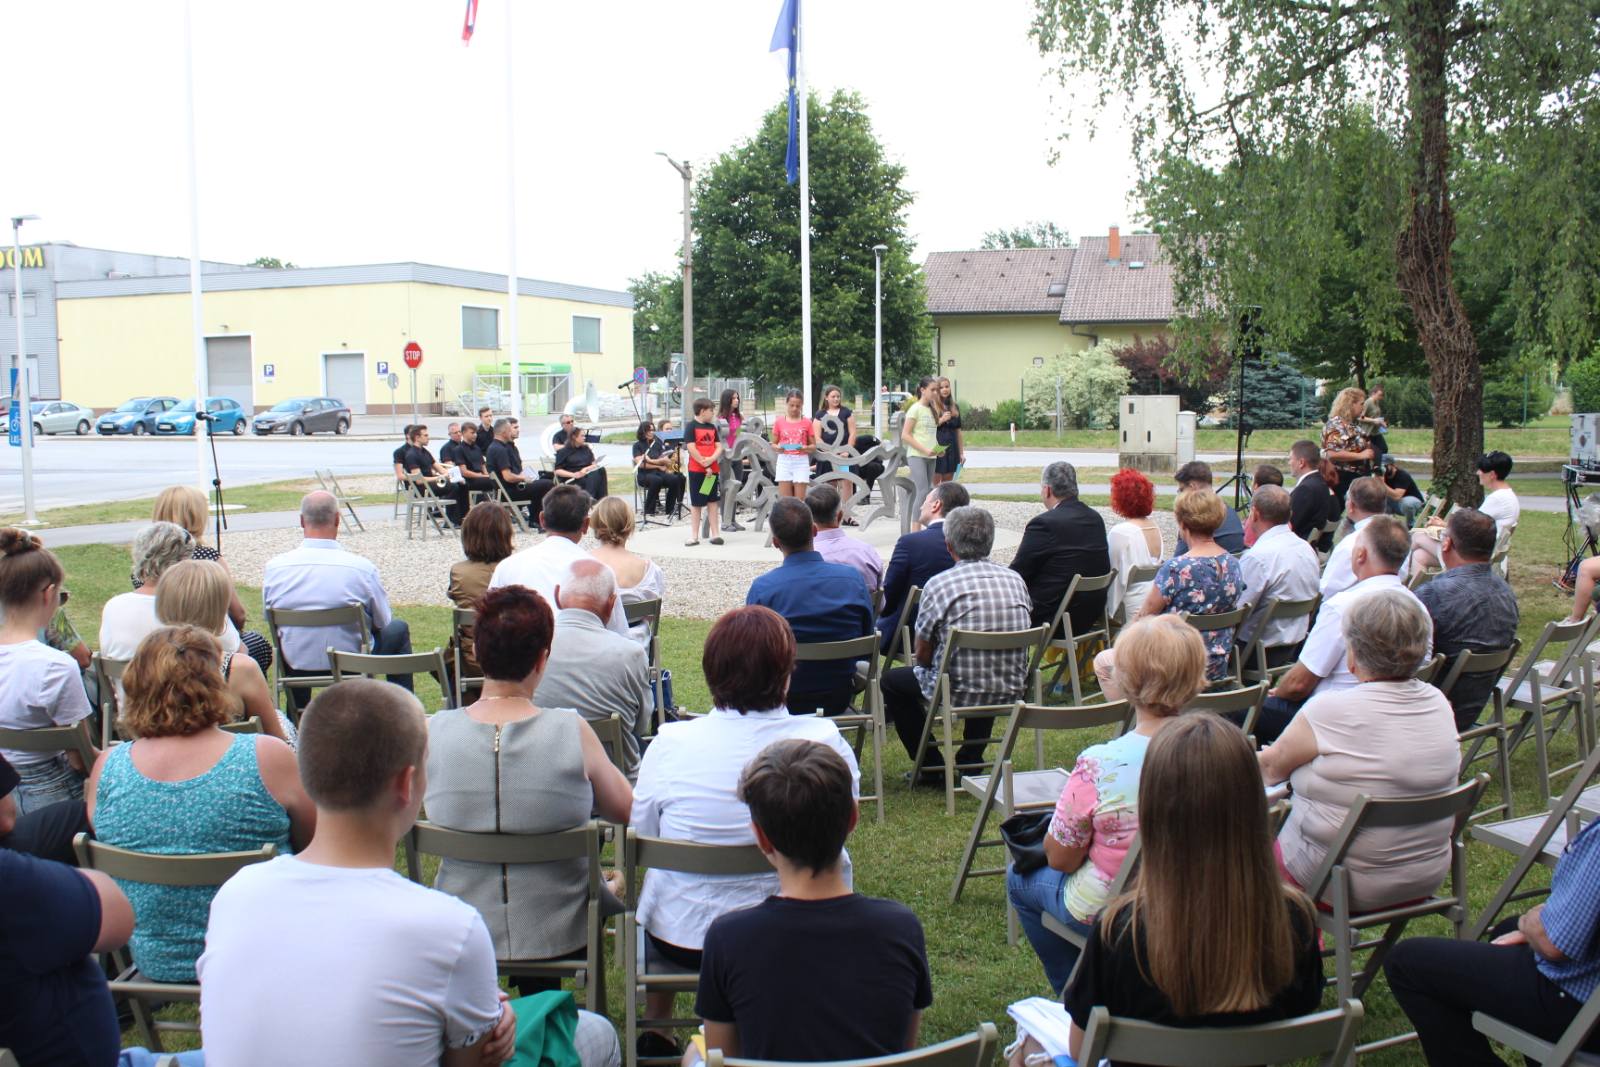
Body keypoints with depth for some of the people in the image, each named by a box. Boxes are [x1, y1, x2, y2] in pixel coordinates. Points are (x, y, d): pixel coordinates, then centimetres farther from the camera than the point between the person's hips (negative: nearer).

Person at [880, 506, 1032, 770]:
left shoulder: (938, 585, -13)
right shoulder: (1015, 580, 0)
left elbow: (922, 655, -4)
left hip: (958, 693, -5)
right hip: (1010, 694, 5)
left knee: (891, 681, 21)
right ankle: (971, 761, 38)